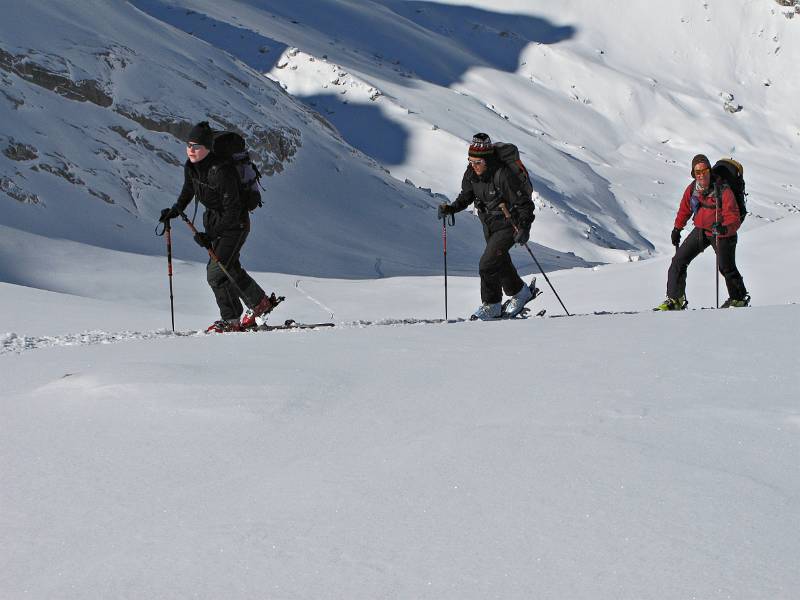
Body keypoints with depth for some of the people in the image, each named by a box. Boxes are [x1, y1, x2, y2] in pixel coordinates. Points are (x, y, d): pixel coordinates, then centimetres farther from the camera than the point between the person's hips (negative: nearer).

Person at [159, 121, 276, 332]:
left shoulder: (221, 172, -31)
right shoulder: (190, 167, -7)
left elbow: (232, 211, -27)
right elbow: (188, 191, 16)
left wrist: (210, 235, -27)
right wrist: (175, 210, 1)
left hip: (235, 224, -8)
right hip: (212, 220, 8)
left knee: (216, 272, -12)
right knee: (231, 268, 17)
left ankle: (231, 320, 4)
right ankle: (261, 302, 36)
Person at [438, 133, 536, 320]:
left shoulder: (502, 176, -30)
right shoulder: (471, 174, -9)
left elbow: (523, 203, -26)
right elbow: (466, 197, 8)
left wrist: (524, 227, -38)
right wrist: (451, 208, -10)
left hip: (508, 226, -8)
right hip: (489, 226, 8)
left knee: (487, 265, -14)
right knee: (501, 264, 20)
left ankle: (491, 306, 4)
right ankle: (520, 293, 43)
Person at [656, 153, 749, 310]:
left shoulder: (723, 190, -21)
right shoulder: (692, 189, -4)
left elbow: (734, 218, -23)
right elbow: (684, 209, 17)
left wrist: (725, 228, -43)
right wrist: (677, 229, 23)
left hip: (722, 232, -5)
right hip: (700, 231, 5)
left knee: (726, 268, -6)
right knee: (678, 261, -2)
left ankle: (739, 298, 19)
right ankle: (674, 299, 7)